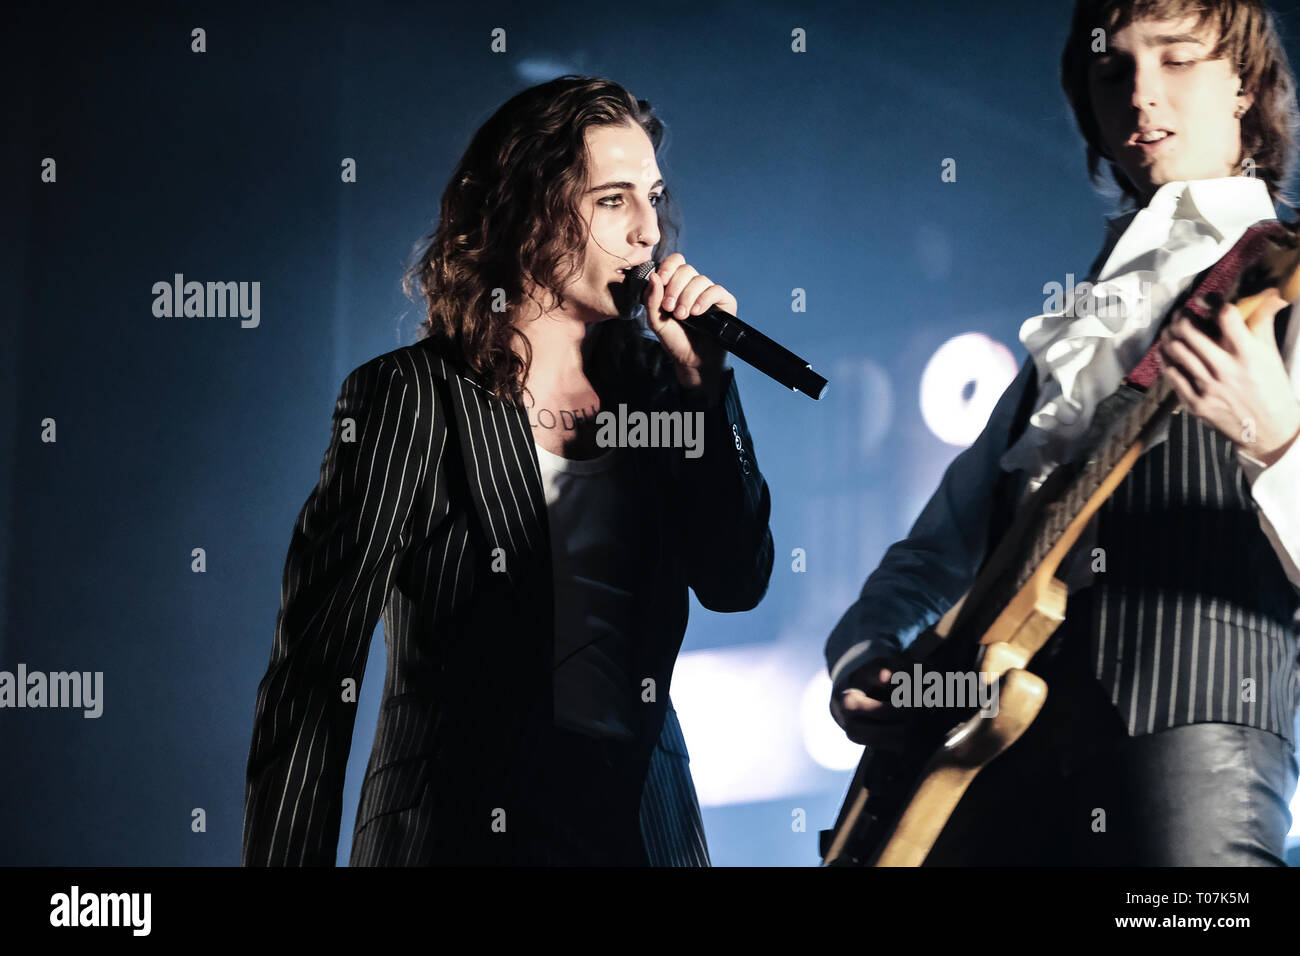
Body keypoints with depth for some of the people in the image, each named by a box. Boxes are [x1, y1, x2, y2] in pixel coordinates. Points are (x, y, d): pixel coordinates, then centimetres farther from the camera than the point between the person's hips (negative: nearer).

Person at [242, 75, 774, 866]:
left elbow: (736, 584, -4)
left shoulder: (652, 381, 4)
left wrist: (705, 377, -10)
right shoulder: (411, 398, -9)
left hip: (642, 819, 5)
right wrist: (288, 857, -14)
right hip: (455, 828, -4)